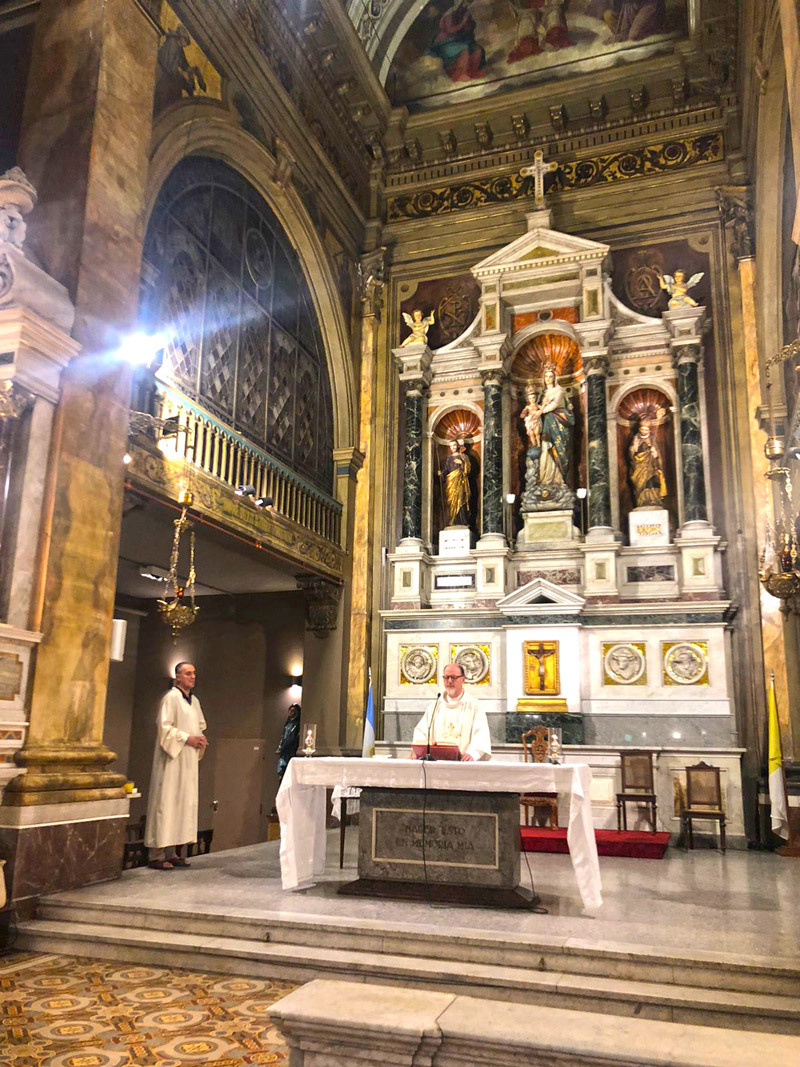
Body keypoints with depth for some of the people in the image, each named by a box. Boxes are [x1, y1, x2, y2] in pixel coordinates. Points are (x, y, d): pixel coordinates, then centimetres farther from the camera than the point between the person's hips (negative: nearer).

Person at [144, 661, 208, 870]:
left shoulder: (194, 701, 15)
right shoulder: (171, 698, -9)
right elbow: (164, 727, -16)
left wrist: (200, 739, 5)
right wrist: (187, 738, -18)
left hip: (188, 760, 8)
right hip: (172, 760, -8)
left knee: (185, 803, 7)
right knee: (166, 802, -7)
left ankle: (172, 852, 13)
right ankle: (156, 855, -2)